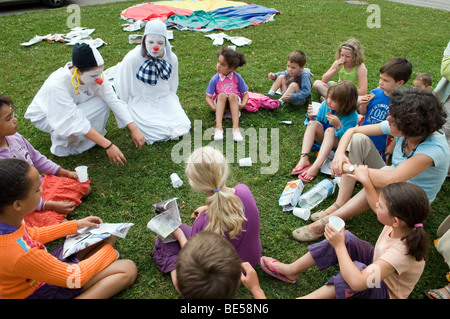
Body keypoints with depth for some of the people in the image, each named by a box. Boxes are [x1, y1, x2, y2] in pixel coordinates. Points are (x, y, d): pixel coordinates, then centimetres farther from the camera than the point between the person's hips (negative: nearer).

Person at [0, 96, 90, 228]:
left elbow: (37, 159, 12)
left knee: (85, 187, 10)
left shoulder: (15, 137, -6)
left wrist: (65, 172, 7)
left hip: (42, 183, 8)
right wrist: (50, 205, -22)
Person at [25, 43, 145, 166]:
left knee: (102, 102, -21)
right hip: (44, 116, -5)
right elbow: (76, 121, -40)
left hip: (74, 107, 5)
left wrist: (134, 128, -30)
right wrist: (108, 146, -42)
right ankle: (62, 148, -5)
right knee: (73, 124, -37)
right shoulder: (56, 85, -40)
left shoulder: (94, 75, -25)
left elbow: (114, 100, -23)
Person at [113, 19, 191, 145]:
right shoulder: (131, 59, -17)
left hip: (164, 98, 3)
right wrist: (127, 114, 1)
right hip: (139, 101, -3)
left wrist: (171, 105, 10)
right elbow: (122, 88, -4)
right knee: (158, 132, -23)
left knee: (183, 126, -20)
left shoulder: (171, 58, -7)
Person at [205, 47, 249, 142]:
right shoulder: (215, 79, -4)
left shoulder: (237, 77, -3)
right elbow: (208, 97, -4)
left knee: (232, 95, -34)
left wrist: (243, 104, -20)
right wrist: (214, 108, -21)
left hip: (234, 102, 0)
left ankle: (236, 128, -45)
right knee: (222, 95, -33)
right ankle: (218, 127, -46)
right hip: (220, 102, 0)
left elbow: (245, 93, 0)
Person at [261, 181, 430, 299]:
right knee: (344, 238, -14)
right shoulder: (403, 226, -20)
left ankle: (306, 297, -26)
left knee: (357, 269, -40)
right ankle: (292, 270, -2)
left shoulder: (401, 251, -41)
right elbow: (375, 206, 6)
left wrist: (339, 246, -38)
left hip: (384, 292, -8)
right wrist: (366, 181, -3)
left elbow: (357, 282, -47)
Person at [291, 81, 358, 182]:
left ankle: (316, 167, -45)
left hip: (337, 144, -4)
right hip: (322, 138, 4)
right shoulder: (325, 105, -10)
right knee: (313, 123, -23)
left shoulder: (352, 117, -22)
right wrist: (312, 117, -18)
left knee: (330, 130, -34)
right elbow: (317, 121, 4)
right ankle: (303, 159, -35)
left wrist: (338, 125, -39)